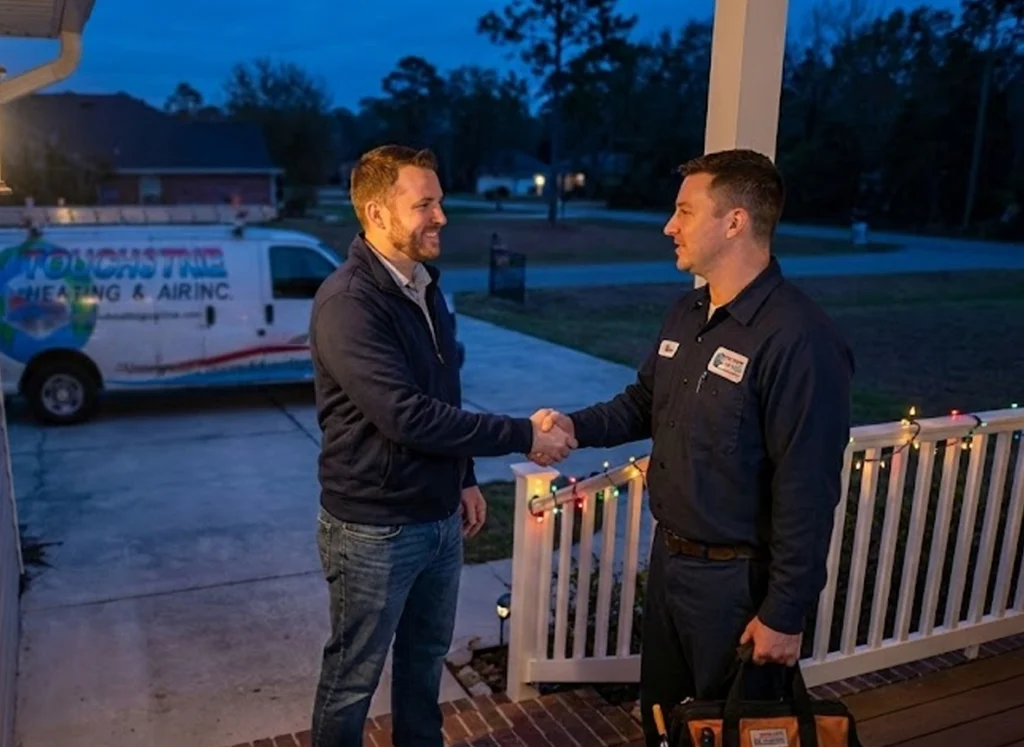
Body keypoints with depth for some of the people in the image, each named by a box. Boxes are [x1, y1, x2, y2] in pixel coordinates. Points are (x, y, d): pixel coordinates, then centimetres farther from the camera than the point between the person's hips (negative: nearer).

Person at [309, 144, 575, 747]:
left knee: (427, 658, 24)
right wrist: (523, 436, -24)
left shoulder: (426, 286, 6)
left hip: (439, 520, 8)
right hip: (374, 528, -8)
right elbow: (407, 416, -29)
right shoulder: (348, 302, -22)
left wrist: (465, 478, 15)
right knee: (353, 676, 12)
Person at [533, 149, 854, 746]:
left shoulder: (798, 338, -25)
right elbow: (645, 402, 16)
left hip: (738, 577, -8)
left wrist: (785, 614, -19)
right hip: (669, 557, 8)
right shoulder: (688, 312, 4)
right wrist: (578, 426, -3)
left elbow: (807, 493, -24)